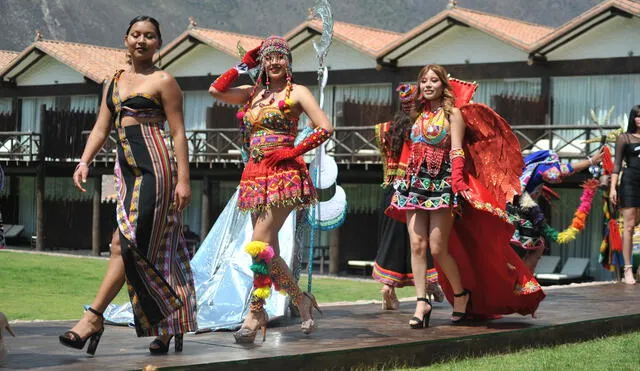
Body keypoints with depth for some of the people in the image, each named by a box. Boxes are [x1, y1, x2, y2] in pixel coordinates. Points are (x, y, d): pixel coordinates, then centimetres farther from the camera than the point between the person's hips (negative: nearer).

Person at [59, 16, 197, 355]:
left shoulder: (163, 81, 2)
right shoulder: (114, 82, 20)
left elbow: (178, 132, -3)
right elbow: (101, 128, 17)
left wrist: (183, 179, -10)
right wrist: (84, 162, 1)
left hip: (155, 166, -7)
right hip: (126, 168, 7)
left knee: (125, 242, -14)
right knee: (149, 249, 7)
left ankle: (94, 317, -16)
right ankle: (167, 327, 13)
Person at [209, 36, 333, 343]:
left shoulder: (296, 92, 1)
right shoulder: (253, 93, 18)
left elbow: (325, 127, -6)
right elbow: (216, 90, 11)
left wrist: (295, 151, -11)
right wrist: (243, 65, 11)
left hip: (283, 174, -6)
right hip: (255, 176, 7)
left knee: (259, 245, -16)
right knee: (268, 250, 5)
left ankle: (255, 314, -14)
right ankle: (302, 300, 20)